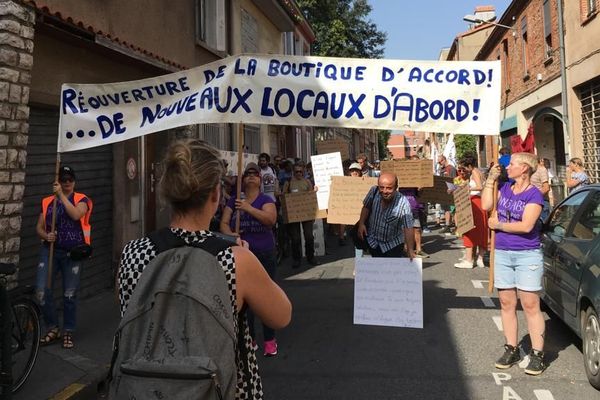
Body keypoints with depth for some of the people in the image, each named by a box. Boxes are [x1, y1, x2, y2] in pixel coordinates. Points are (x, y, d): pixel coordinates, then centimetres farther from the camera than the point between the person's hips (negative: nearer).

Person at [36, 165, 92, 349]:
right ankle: (53, 328, 14)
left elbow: (76, 215, -21)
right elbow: (39, 227, 10)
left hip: (73, 253, -2)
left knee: (70, 294, 5)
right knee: (42, 290, -7)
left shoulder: (82, 199, 0)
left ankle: (68, 333, 21)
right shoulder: (47, 201, 8)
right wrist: (46, 235, -12)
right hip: (50, 250, 2)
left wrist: (61, 195, -19)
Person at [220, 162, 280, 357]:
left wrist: (249, 208, -27)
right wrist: (230, 234, -20)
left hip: (264, 253, -2)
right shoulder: (233, 201, 8)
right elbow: (224, 223, 1)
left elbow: (271, 219, -19)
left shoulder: (266, 200, -1)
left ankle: (269, 340, 17)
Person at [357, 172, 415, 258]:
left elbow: (408, 228, -28)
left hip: (393, 245, -3)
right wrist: (361, 224, -10)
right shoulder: (374, 191, -20)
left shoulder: (403, 203, -30)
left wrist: (410, 250, -33)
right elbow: (366, 207, -1)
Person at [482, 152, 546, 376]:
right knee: (506, 304, 10)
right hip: (503, 254, 6)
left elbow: (526, 225, -18)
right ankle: (511, 349, 20)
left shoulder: (534, 195, -9)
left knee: (530, 305, -3)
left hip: (527, 255, -6)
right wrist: (490, 180, 4)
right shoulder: (506, 189, 10)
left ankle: (537, 354, 6)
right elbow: (486, 205, 5)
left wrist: (498, 225, -8)